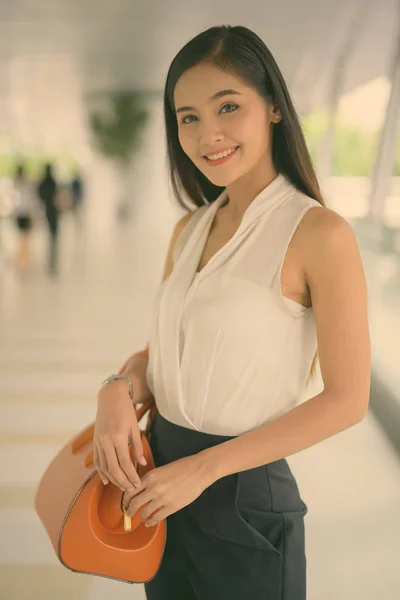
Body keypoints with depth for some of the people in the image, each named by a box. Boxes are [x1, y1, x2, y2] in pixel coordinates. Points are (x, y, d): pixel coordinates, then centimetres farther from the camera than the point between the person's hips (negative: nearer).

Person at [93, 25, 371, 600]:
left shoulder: (319, 233, -17)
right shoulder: (189, 229, 3)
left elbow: (347, 400, -17)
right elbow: (160, 347, 10)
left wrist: (205, 467, -17)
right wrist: (119, 391, -13)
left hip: (245, 490, -6)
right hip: (160, 467, 6)